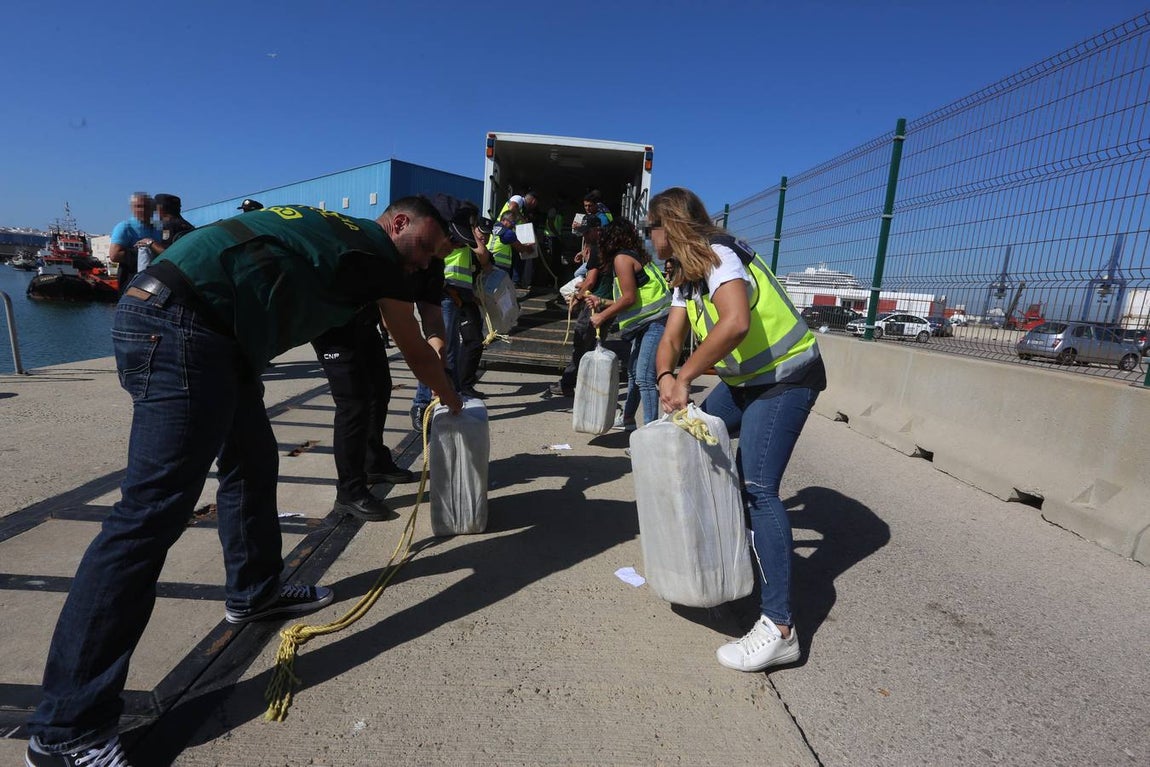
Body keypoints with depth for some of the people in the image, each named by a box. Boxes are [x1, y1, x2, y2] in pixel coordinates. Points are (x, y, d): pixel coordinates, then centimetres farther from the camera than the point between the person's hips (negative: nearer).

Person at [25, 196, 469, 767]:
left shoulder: (333, 231, 24)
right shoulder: (376, 248, 2)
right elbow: (416, 353, 12)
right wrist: (453, 401, 27)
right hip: (180, 327, -11)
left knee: (253, 463, 18)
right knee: (152, 510, -11)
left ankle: (255, 591, 34)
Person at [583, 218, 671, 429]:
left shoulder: (621, 258, -8)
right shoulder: (635, 256, 20)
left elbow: (629, 298, -15)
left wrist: (603, 316, -6)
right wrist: (601, 302, 24)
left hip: (656, 322, -10)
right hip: (647, 323, 10)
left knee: (644, 377, -14)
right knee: (633, 371, 18)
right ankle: (627, 418, 31)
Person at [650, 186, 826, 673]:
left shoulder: (720, 257, -21)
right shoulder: (685, 275, 10)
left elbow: (735, 323, -40)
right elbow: (671, 337, 2)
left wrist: (685, 377, -31)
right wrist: (666, 378, -19)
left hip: (785, 379, -10)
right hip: (744, 381, 10)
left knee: (757, 488, -17)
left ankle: (778, 629, -12)